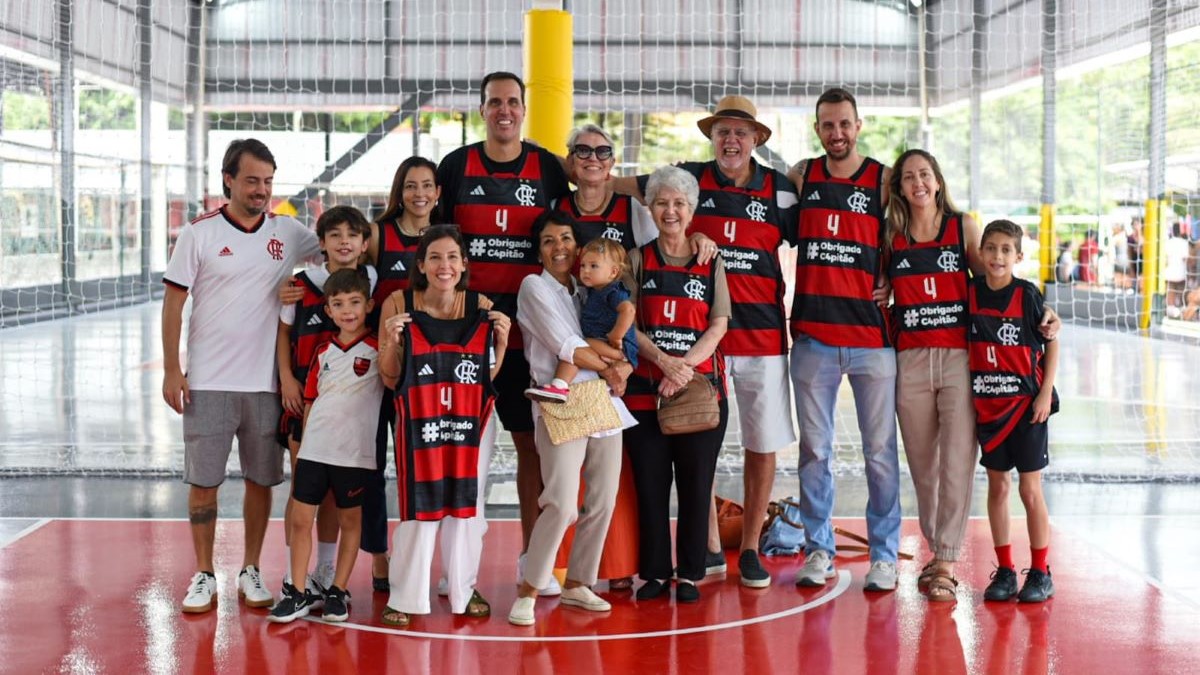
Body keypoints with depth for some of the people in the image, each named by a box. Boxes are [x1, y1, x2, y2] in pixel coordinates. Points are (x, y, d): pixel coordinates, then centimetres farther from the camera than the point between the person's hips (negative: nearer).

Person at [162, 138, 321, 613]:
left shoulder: (287, 232, 4)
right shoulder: (201, 234, -3)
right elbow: (173, 303, -1)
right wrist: (171, 370, -7)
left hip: (266, 383, 2)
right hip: (208, 383, -2)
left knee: (261, 479, 8)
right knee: (203, 481, 2)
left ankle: (250, 572, 21)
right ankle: (203, 576, 15)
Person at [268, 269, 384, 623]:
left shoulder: (377, 349, -3)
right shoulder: (324, 352, 9)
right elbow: (311, 401, 15)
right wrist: (303, 441, 13)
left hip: (354, 452, -4)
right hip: (314, 449, 4)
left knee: (350, 521, 8)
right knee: (299, 519, 3)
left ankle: (338, 591, 18)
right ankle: (297, 593, 13)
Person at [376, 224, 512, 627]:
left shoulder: (482, 308, 0)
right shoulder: (398, 305, -5)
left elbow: (491, 377, 7)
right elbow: (389, 379, -2)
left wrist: (501, 340, -8)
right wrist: (392, 341, -18)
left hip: (472, 423, 2)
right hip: (419, 423, -2)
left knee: (467, 505, 8)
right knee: (419, 510, -2)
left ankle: (464, 588, 24)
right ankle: (405, 598, 10)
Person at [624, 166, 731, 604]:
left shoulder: (712, 263, 9)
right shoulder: (638, 260, 9)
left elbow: (718, 325, 0)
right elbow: (629, 325, 1)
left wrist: (684, 365, -14)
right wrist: (663, 361, -15)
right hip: (646, 388, 0)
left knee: (696, 485, 1)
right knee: (650, 484, 2)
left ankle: (690, 574, 10)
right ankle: (655, 572, 11)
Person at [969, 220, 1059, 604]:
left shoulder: (1027, 295, -9)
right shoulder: (970, 293, 0)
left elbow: (1051, 342, -3)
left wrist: (1045, 393, -9)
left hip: (1026, 403, -3)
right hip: (987, 404, 3)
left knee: (1030, 490, 0)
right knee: (997, 486, 8)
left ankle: (1040, 573, 10)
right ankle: (1004, 571, 17)